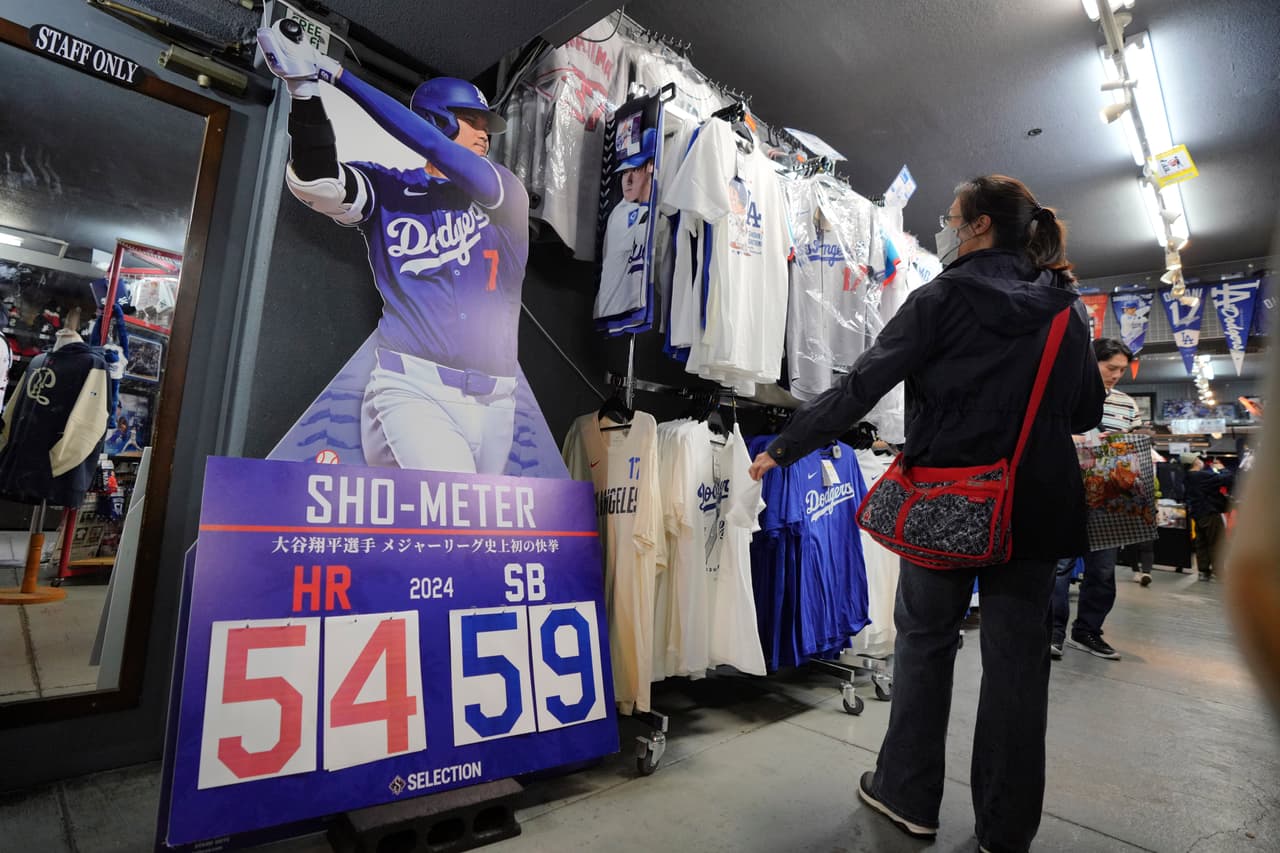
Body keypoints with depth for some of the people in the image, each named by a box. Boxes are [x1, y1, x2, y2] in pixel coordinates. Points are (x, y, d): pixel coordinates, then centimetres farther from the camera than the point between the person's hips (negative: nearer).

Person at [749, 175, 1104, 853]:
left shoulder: (944, 297, -7)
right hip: (1036, 505, 4)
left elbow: (861, 385, -13)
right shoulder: (1065, 309, 7)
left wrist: (784, 447, -8)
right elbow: (1088, 410, 11)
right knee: (1016, 654, 11)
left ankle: (908, 796, 26)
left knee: (925, 641, 11)